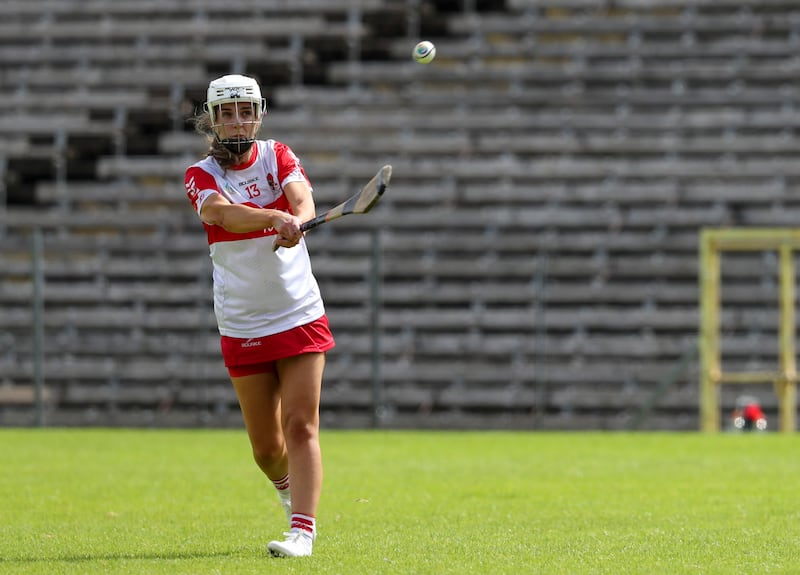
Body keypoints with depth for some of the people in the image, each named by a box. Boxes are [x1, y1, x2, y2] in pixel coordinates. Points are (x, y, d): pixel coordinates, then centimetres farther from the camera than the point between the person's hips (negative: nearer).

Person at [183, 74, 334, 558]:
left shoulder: (279, 157, 3)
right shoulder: (202, 174, -3)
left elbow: (303, 200, -18)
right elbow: (222, 213, -26)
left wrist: (296, 222, -42)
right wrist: (274, 217, -45)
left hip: (301, 315, 0)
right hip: (242, 326, 0)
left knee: (301, 427, -12)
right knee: (265, 446, 6)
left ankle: (303, 529, -16)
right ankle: (288, 483, 38)